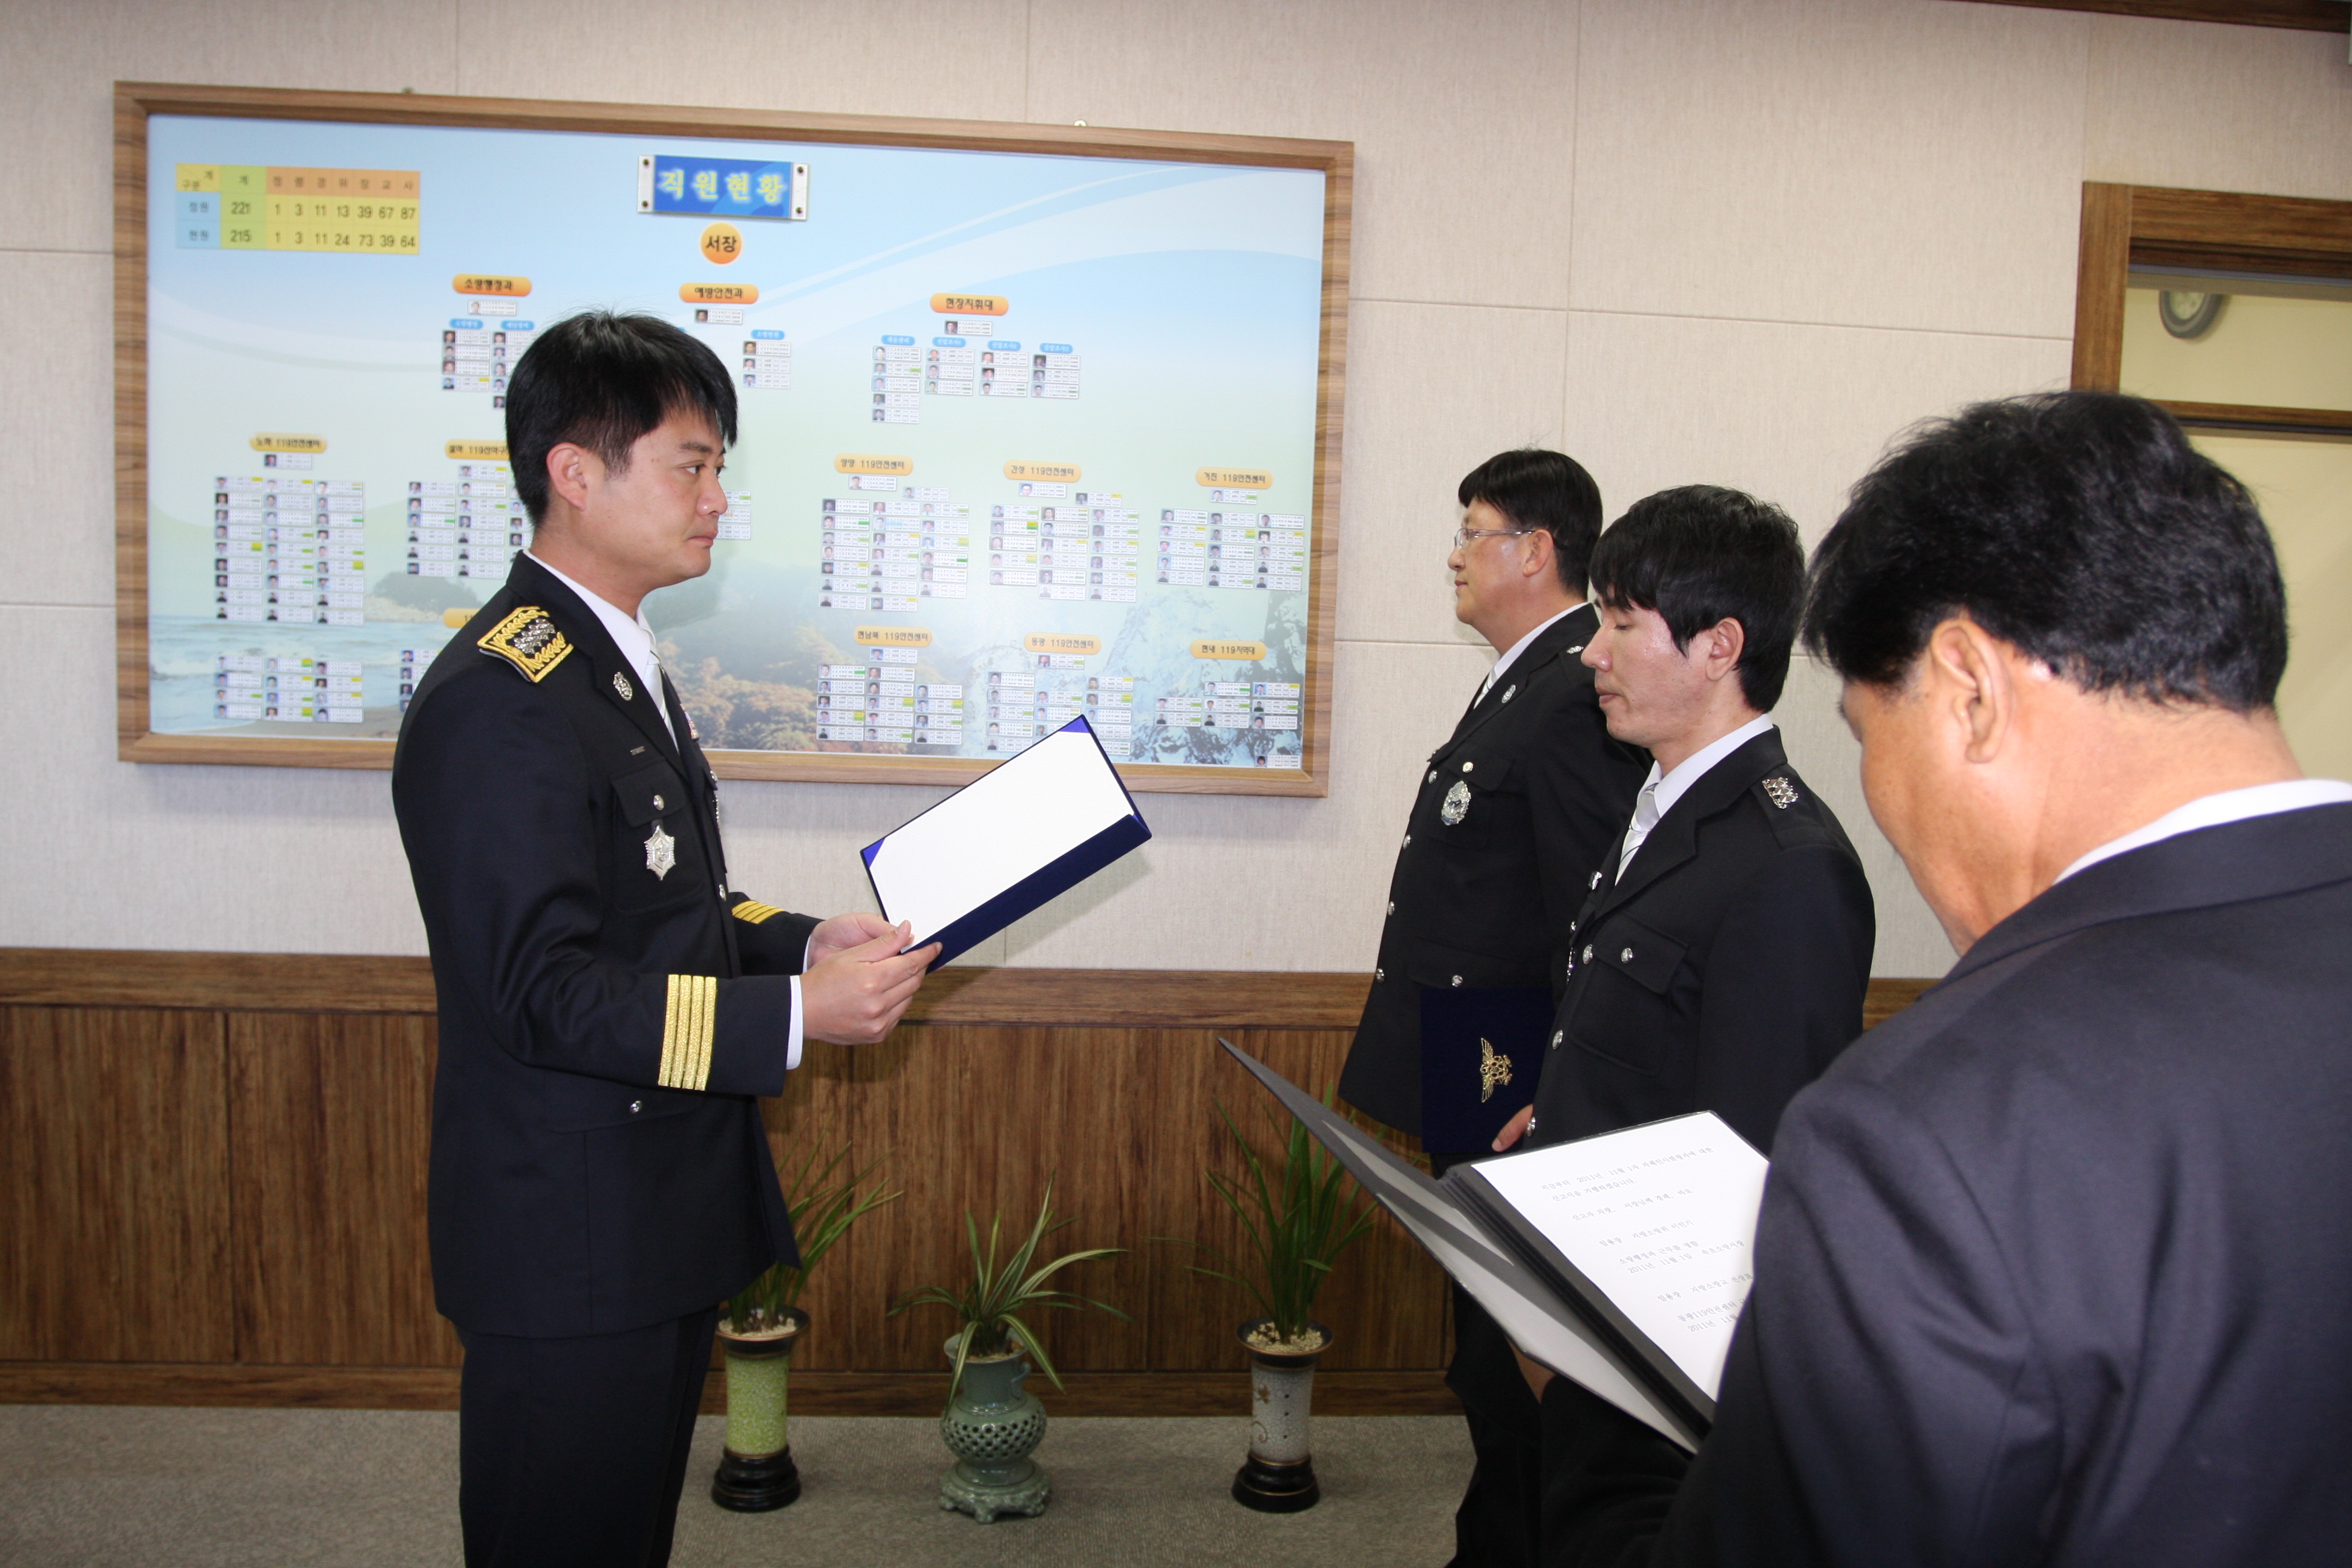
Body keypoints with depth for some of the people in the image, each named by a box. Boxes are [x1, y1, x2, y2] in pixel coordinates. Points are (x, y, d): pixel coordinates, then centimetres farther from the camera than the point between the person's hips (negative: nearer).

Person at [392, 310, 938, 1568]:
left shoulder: (617, 663, 13)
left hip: (665, 1215, 10)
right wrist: (796, 1015, -26)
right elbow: (543, 987, -25)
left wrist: (804, 941, 3)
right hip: (569, 1244, -10)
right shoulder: (497, 701, -22)